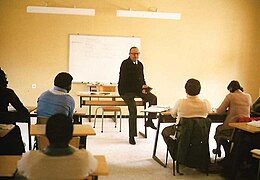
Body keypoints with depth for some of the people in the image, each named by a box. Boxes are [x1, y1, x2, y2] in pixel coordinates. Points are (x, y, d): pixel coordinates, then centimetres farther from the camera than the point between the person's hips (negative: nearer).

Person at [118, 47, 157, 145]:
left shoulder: (140, 64, 13)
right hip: (126, 90, -6)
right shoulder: (125, 64, -11)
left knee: (153, 98, -17)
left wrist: (144, 87, -4)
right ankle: (131, 136, -11)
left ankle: (149, 121, -2)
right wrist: (141, 86, -22)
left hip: (137, 89, 7)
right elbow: (127, 80, -19)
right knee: (133, 110, -22)